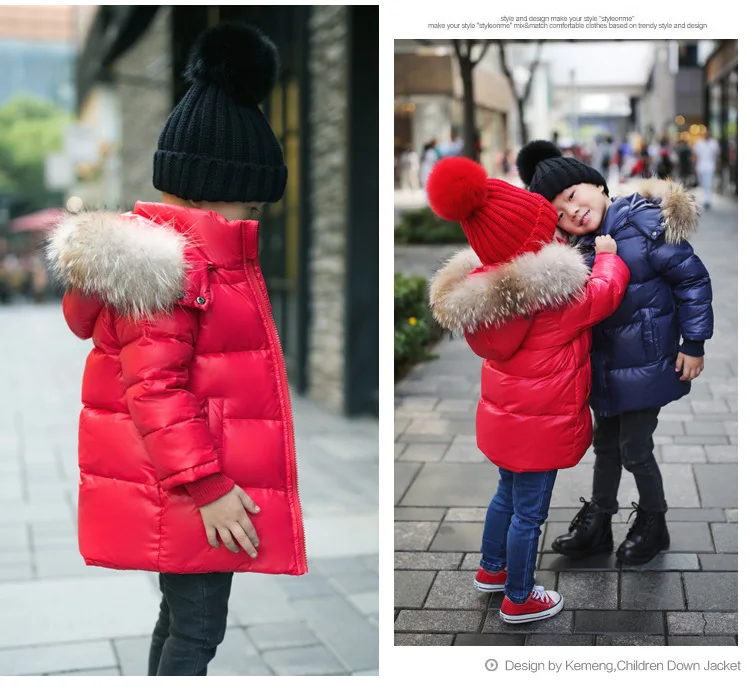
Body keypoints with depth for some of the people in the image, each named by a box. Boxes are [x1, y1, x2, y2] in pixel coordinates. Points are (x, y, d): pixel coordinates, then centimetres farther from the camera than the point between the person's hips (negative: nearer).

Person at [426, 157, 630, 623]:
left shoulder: (481, 287, -5)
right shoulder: (553, 292, -27)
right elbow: (606, 292, -9)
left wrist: (579, 259, 5)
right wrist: (608, 256, 8)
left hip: (505, 413, 8)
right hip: (540, 423, -8)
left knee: (509, 493, 27)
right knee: (529, 512, 8)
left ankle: (491, 570, 45)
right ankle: (519, 600, 24)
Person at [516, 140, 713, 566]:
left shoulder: (644, 223, -19)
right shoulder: (581, 248, 1)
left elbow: (693, 278, -13)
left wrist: (693, 344, -11)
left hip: (646, 363, -6)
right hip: (606, 366, 7)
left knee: (635, 450, 6)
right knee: (606, 444, 20)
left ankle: (653, 526, 31)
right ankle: (597, 525, 37)